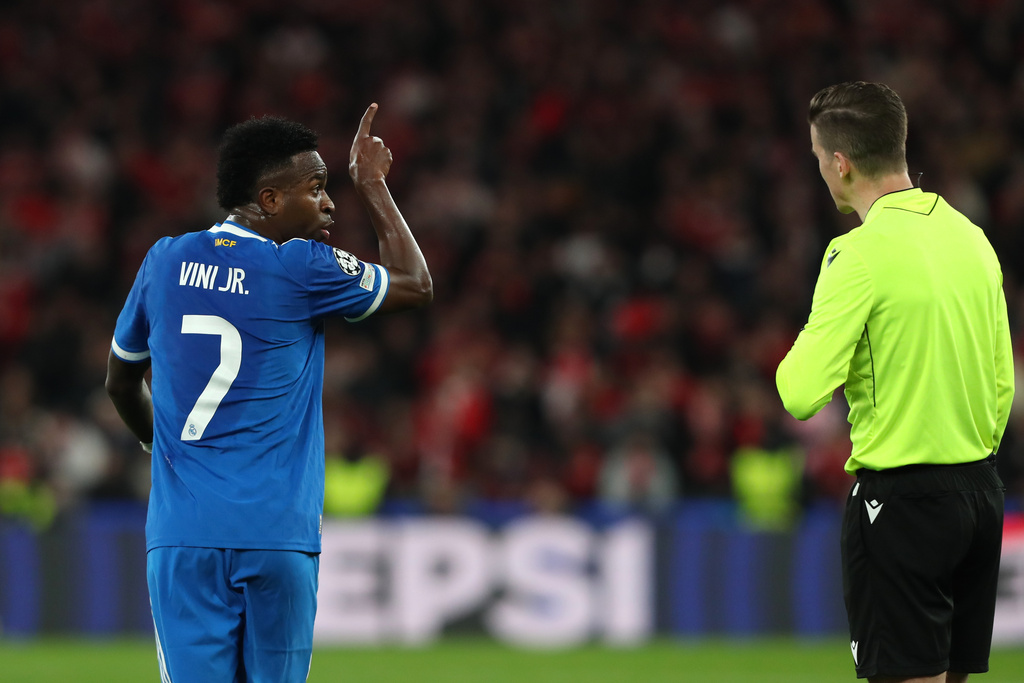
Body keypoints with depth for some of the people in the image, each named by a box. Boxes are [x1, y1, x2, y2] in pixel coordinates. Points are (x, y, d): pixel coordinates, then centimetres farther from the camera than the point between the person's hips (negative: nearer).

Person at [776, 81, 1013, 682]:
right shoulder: (970, 237, 8)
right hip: (981, 490, 8)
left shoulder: (862, 253, -15)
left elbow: (802, 395, -20)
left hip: (901, 498, -8)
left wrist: (794, 363, 2)